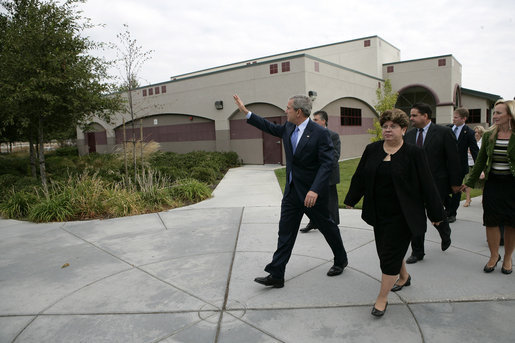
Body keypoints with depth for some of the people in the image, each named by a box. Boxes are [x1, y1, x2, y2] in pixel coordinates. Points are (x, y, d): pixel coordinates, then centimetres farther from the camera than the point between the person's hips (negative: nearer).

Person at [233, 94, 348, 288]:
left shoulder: (320, 133, -17)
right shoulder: (288, 128, 4)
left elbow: (327, 163, -21)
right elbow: (270, 127, 21)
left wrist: (315, 190, -31)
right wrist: (245, 111, 20)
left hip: (312, 192, -6)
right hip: (292, 191, 7)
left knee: (327, 227, 13)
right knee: (285, 232, 5)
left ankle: (341, 260, 38)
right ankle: (276, 275, 11)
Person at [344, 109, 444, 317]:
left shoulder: (414, 153, -10)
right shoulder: (372, 150, 2)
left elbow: (427, 186, -7)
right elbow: (360, 177, 12)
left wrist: (435, 214, -3)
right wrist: (351, 199, 20)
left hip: (402, 216, -5)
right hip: (379, 214, 5)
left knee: (390, 255, -2)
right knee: (385, 250, 17)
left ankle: (382, 298, 12)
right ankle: (404, 276, 46)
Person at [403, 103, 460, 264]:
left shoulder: (444, 132, -7)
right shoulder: (409, 134, 6)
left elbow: (453, 159, -6)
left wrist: (455, 183, -6)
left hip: (436, 183, -4)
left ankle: (445, 235, 43)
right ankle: (417, 252, 19)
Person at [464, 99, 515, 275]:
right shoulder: (488, 135, 3)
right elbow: (480, 161, 9)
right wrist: (470, 182, 9)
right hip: (492, 183, 3)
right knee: (491, 222, 4)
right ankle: (494, 256, 22)